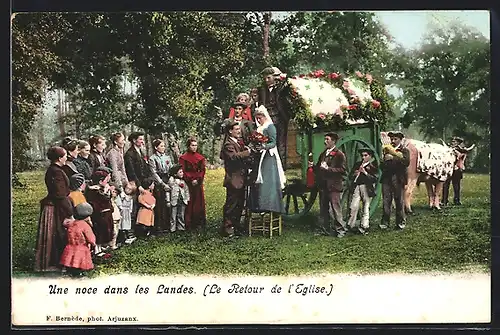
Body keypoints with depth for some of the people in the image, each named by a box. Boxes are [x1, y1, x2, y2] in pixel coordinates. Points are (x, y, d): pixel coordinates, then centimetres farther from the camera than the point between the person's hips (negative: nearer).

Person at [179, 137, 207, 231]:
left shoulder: (200, 158, 11)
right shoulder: (183, 158, 1)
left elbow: (202, 171, 6)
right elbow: (183, 171, -5)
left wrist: (197, 180, -9)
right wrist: (191, 180, -12)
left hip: (198, 184, 3)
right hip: (188, 184, -3)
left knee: (199, 203, 4)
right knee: (189, 204, -5)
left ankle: (199, 223, 9)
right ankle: (188, 224, -2)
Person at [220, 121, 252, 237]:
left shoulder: (239, 142, 18)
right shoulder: (228, 144, -13)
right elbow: (234, 156, -30)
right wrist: (247, 152, -25)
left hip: (241, 178, 10)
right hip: (233, 179, -10)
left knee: (240, 203, 15)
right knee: (231, 204, -5)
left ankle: (236, 225, 26)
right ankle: (227, 227, 1)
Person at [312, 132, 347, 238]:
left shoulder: (339, 154, -5)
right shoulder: (323, 154, 17)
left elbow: (342, 170, -14)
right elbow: (319, 168, 25)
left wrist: (328, 168, -20)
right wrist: (313, 166, 3)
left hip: (334, 185, -7)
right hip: (323, 185, 7)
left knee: (336, 209, -7)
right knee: (323, 209, 11)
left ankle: (340, 230, 1)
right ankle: (325, 229, 19)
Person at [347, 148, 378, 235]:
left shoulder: (373, 166, 4)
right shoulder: (357, 164, 16)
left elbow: (374, 179, -6)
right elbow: (351, 176, 19)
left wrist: (365, 172, -12)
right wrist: (355, 174, -2)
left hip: (367, 188, -3)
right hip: (357, 187, 3)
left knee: (366, 207, 0)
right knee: (354, 207, -7)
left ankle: (364, 226, 3)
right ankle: (351, 225, 0)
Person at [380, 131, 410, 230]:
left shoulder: (404, 150, 5)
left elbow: (406, 162, -14)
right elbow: (382, 165, 23)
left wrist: (393, 158, -18)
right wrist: (384, 161, 0)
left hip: (398, 178, -4)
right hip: (386, 178, 4)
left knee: (399, 201, 0)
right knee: (386, 201, 0)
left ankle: (401, 222, 9)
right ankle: (385, 222, 3)